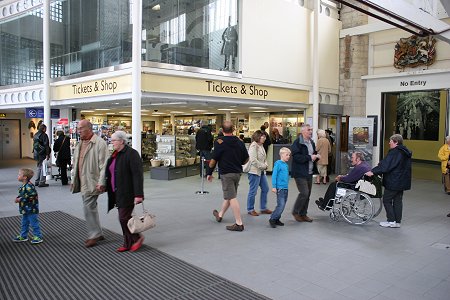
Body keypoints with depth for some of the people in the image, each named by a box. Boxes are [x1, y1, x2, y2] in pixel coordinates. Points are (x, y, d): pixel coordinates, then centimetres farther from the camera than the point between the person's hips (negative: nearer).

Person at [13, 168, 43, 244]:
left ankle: (38, 237, 10)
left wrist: (20, 199, -21)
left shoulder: (29, 186, -23)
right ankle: (23, 236, 34)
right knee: (24, 223, 20)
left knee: (34, 223, 0)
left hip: (31, 209, -10)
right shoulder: (23, 186, 8)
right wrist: (18, 198, 0)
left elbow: (32, 196, -27)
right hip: (25, 209, 10)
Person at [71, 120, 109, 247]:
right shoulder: (80, 144, 14)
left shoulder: (99, 143, -13)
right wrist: (74, 179, 17)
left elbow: (104, 164, -17)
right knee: (90, 208, 14)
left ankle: (94, 235, 7)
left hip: (92, 183, -8)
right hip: (83, 182, 8)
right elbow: (75, 163, 21)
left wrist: (101, 183, -20)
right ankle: (97, 233, 26)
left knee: (88, 208, -7)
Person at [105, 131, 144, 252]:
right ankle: (128, 243, 23)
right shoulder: (115, 154, 13)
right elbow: (111, 173, 22)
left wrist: (138, 194, -24)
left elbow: (137, 175, -20)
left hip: (128, 193, -9)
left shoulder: (131, 154, -15)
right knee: (124, 217, 13)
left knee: (124, 218, -7)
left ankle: (137, 238, 13)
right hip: (118, 193, 9)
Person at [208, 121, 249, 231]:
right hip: (237, 172, 6)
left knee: (232, 198, -4)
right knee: (228, 195, 20)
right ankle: (220, 215, 40)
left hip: (226, 173, -6)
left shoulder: (219, 142, -12)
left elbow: (214, 160, -13)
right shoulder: (240, 142, 3)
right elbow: (246, 159, 8)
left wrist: (210, 173, -2)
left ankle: (239, 223, -4)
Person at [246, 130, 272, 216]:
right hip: (254, 171, -10)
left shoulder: (261, 146, 12)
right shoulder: (253, 146, -16)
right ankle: (250, 209, 13)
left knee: (265, 189, 13)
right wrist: (263, 166, -13)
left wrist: (266, 165, 2)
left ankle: (263, 208, 24)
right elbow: (253, 160, -23)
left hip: (262, 171, 10)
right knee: (253, 191, -1)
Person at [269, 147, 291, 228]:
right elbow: (274, 175, -12)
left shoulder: (286, 165, 12)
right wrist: (274, 186, -15)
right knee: (281, 205, -10)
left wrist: (287, 185, 15)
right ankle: (272, 219, 3)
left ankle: (276, 219, 21)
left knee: (282, 205, 10)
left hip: (286, 188, 8)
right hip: (280, 188, -8)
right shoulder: (278, 163, -9)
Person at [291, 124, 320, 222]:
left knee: (307, 194, 11)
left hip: (309, 173, 8)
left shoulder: (311, 142, 14)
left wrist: (316, 156, 4)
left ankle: (303, 214, 23)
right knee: (304, 193, -12)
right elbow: (296, 157, -22)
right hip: (300, 173, -8)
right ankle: (295, 212, 6)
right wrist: (310, 157, -20)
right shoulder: (297, 143, -13)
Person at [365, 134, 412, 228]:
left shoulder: (394, 152, -18)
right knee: (398, 201, 13)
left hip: (393, 182, -9)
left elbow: (385, 165, -24)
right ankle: (398, 221, 18)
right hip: (402, 182, 9)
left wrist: (373, 172, -24)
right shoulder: (405, 152, 12)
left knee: (387, 200, 1)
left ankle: (391, 221, 2)